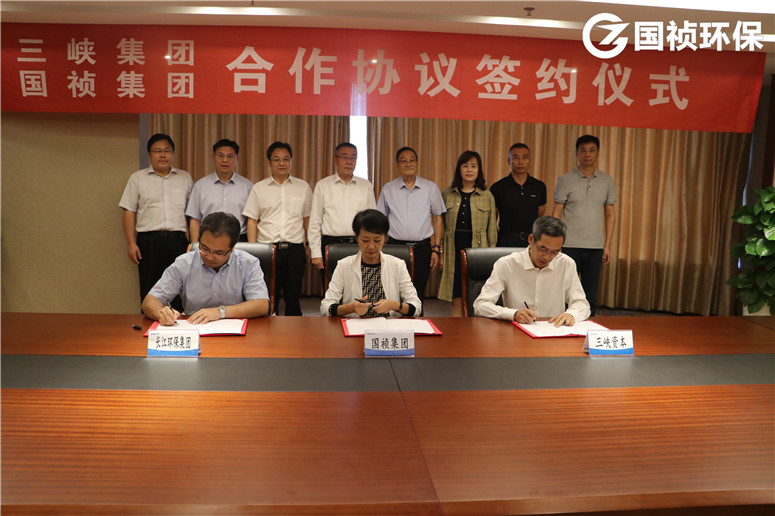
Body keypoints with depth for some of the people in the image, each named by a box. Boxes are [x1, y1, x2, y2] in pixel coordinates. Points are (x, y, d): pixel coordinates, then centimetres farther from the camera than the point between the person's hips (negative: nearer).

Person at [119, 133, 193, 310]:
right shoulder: (137, 178, 10)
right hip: (149, 241, -1)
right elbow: (129, 212, 6)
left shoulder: (185, 178, 14)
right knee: (150, 292, 1)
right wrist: (131, 243, -3)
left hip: (178, 241, 1)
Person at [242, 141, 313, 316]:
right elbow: (252, 221, 6)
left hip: (295, 249, 1)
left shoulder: (303, 187, 9)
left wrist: (308, 246, 10)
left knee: (293, 296, 5)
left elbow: (307, 218, 14)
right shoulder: (259, 188, 7)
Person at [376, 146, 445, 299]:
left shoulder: (431, 188, 6)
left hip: (422, 248, 0)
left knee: (418, 295, 1)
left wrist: (436, 249, 2)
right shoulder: (387, 189, 7)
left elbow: (437, 219, 8)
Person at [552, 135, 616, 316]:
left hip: (595, 247, 3)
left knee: (590, 296, 7)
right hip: (570, 246, -2)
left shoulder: (606, 180, 8)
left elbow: (610, 214, 12)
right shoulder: (565, 180, 0)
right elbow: (556, 213, 0)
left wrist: (607, 245, 6)